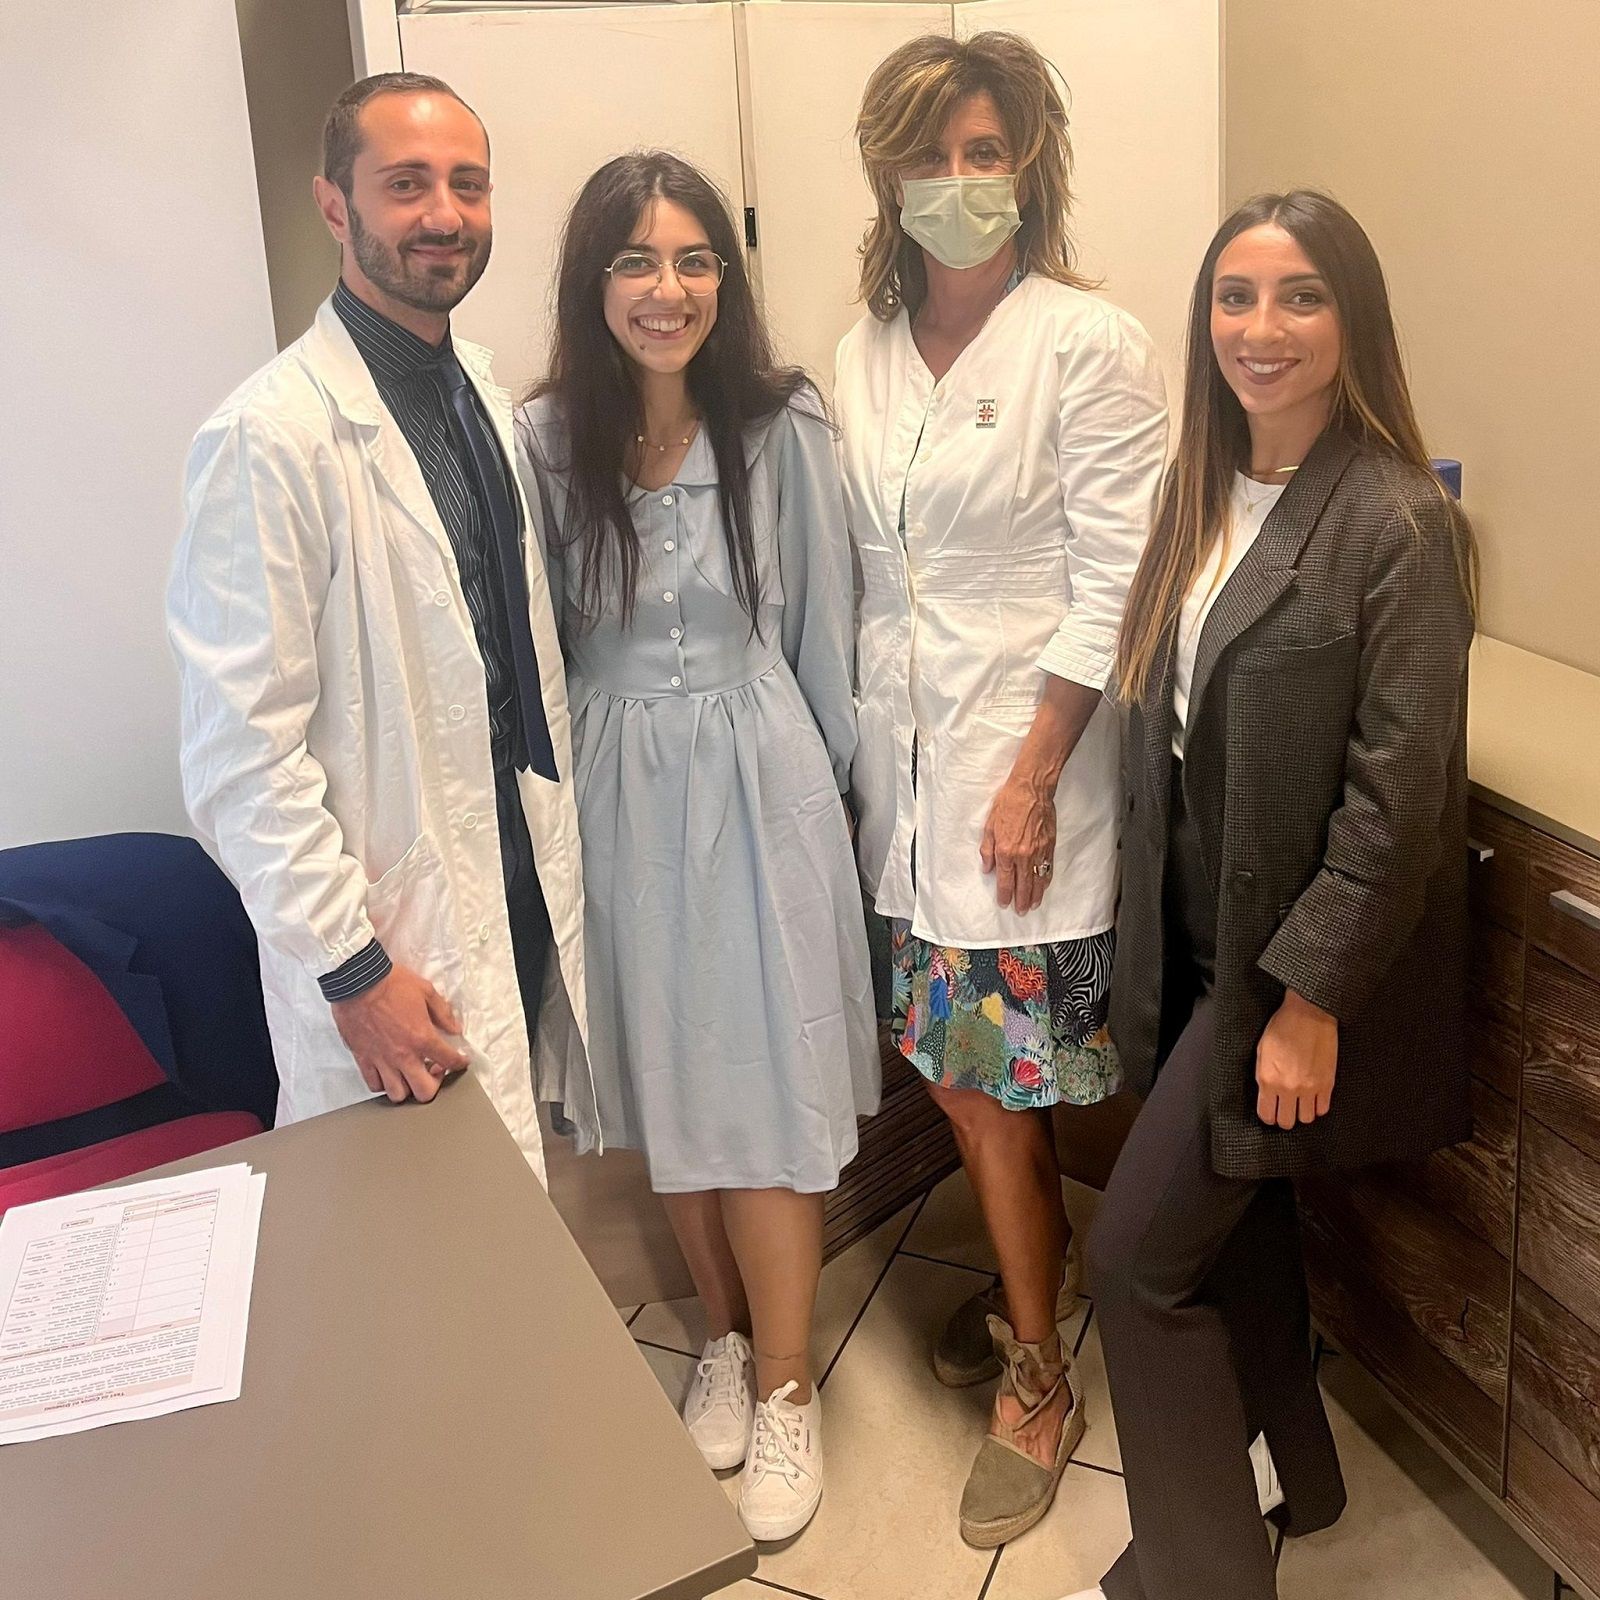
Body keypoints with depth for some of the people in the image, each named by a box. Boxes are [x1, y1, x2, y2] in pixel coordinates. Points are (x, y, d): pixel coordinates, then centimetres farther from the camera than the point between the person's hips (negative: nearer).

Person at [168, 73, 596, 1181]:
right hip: (396, 937, -7)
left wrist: (557, 847, 13)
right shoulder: (272, 437, -19)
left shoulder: (482, 392, 8)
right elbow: (241, 748, -19)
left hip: (525, 878, 8)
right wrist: (349, 966, -18)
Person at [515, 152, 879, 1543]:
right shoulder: (545, 441, -6)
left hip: (759, 786, -1)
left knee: (768, 1086, 4)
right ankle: (728, 1334, 37)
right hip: (619, 799, 2)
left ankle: (784, 1388, 23)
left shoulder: (782, 427, -8)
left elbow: (820, 628, 0)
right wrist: (563, 804, 4)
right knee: (662, 1081, 14)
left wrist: (825, 785, 7)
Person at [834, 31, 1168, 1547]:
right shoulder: (868, 351, 8)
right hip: (904, 766, 5)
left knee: (989, 1078, 0)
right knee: (960, 1067, 13)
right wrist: (865, 743, 8)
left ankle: (1038, 1377, 20)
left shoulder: (1090, 345, -9)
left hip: (1024, 766, -5)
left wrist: (1032, 778, -15)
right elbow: (867, 570, 12)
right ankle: (1034, 1268, 38)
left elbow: (1110, 588, -12)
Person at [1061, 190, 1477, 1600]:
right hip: (1197, 940, 7)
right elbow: (1171, 731, 7)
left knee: (1139, 1256, -1)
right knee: (1237, 1225, 22)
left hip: (1296, 965, -7)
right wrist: (1149, 938, 9)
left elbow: (1398, 794, -20)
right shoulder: (1205, 494, 4)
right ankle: (1293, 1473, 46)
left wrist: (1311, 999, -18)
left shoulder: (1400, 525, -19)